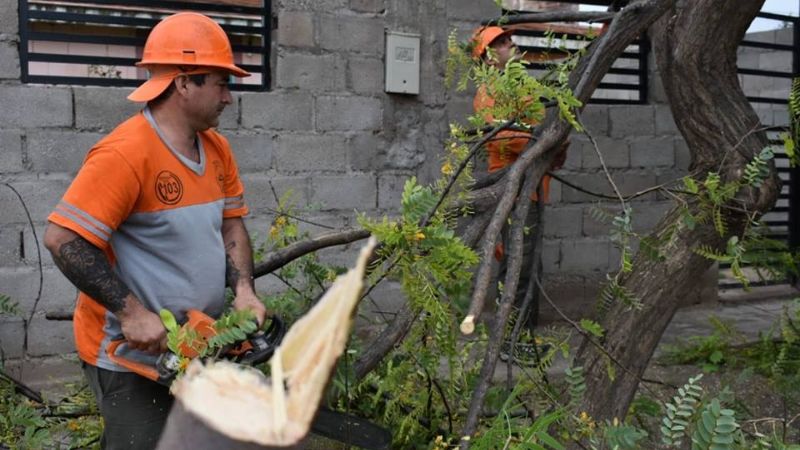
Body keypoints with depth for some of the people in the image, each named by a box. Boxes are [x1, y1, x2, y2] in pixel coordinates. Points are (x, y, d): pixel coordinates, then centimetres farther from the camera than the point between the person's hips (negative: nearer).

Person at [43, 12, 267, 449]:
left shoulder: (217, 148, 3)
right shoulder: (126, 153, -23)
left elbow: (231, 223, 11)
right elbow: (63, 239, -24)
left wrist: (244, 290, -5)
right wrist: (131, 313, -25)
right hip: (131, 353, -8)